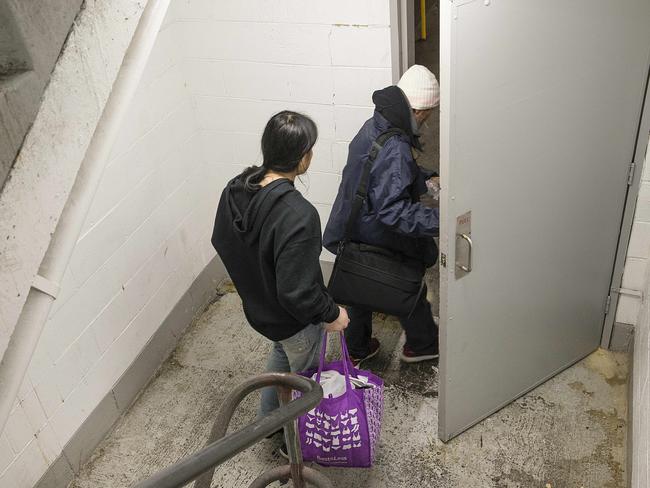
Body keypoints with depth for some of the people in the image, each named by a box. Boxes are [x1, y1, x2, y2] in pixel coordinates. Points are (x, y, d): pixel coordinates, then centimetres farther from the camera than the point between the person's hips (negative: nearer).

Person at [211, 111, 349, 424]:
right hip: (294, 318, -7)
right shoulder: (297, 215, -38)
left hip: (256, 304, 7)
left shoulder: (235, 190, -14)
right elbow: (297, 292, -33)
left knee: (282, 351, 35)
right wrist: (331, 314, -15)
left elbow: (221, 242, 2)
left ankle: (268, 416, 56)